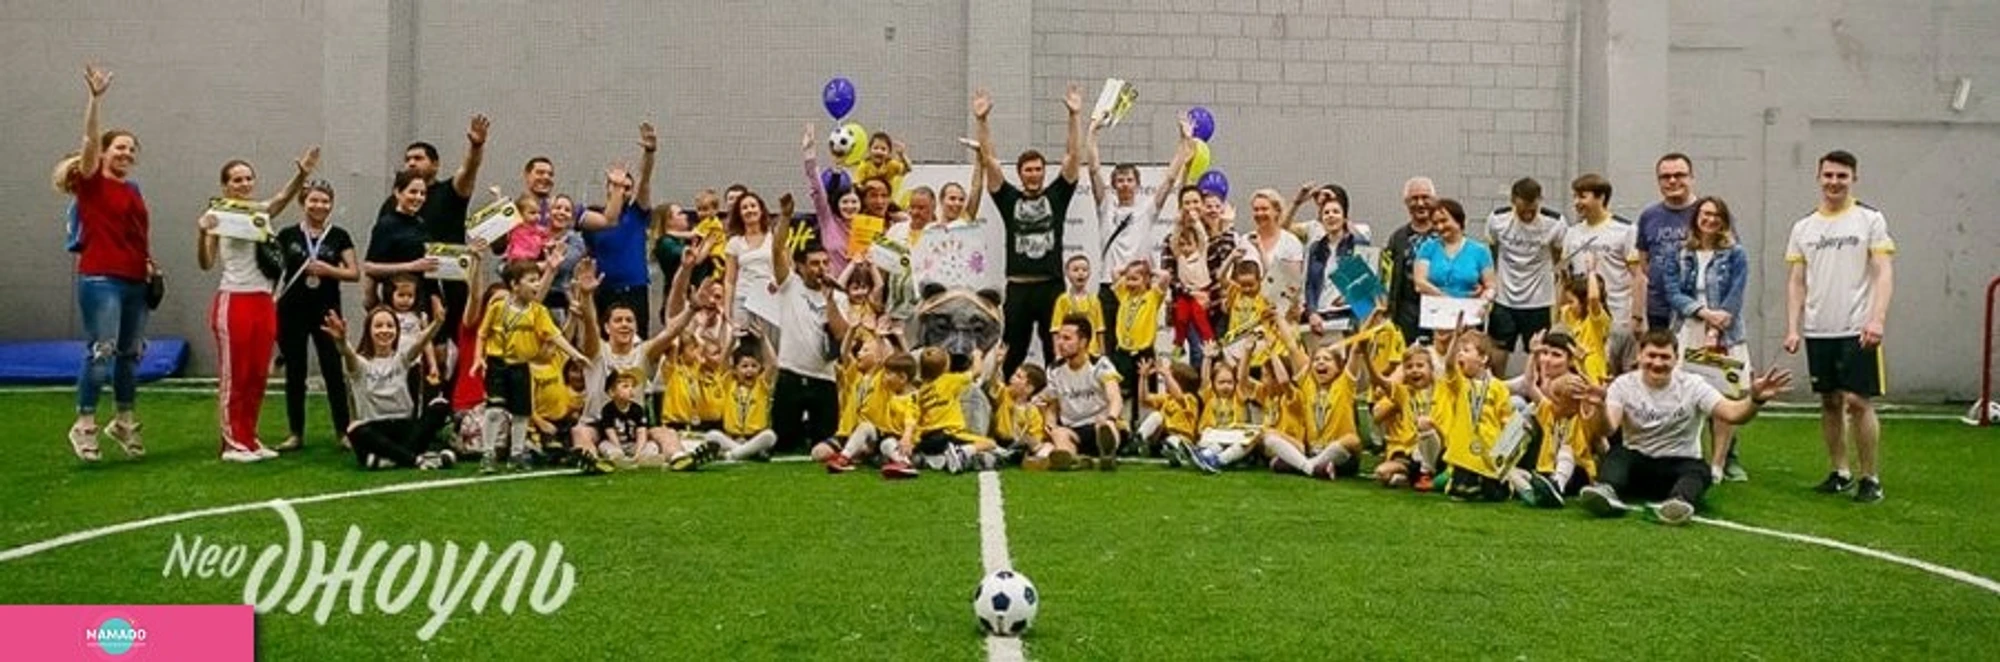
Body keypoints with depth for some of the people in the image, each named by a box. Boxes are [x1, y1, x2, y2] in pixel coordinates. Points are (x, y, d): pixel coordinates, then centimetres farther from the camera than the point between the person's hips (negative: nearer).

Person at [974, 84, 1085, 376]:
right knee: (1011, 355, 6)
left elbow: (1072, 156, 1)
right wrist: (981, 120, -6)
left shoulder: (1057, 196, 7)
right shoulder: (1009, 198, 7)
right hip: (1018, 288, 0)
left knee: (1057, 354, 4)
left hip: (1052, 287, 0)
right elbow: (989, 159, 2)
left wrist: (1075, 115, -7)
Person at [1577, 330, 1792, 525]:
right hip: (1636, 463, 0)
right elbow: (1608, 428, -21)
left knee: (1699, 470, -33)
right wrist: (1600, 408, -45)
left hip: (1680, 465, 0)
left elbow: (1732, 414, -18)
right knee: (1616, 454, -32)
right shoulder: (1624, 384, -5)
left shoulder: (1692, 385, -5)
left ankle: (1679, 502, -63)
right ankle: (1607, 492, -62)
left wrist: (1756, 400, -41)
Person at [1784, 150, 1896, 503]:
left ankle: (1871, 479, 4)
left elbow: (1884, 274, -6)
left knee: (1858, 401, -7)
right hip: (1817, 331, 4)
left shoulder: (1870, 220, -1)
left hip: (1857, 331, -4)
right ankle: (1840, 473, 20)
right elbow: (1796, 282, 11)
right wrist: (1792, 328, 3)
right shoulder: (1803, 227, 10)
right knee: (1830, 402, 9)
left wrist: (1877, 318, -19)